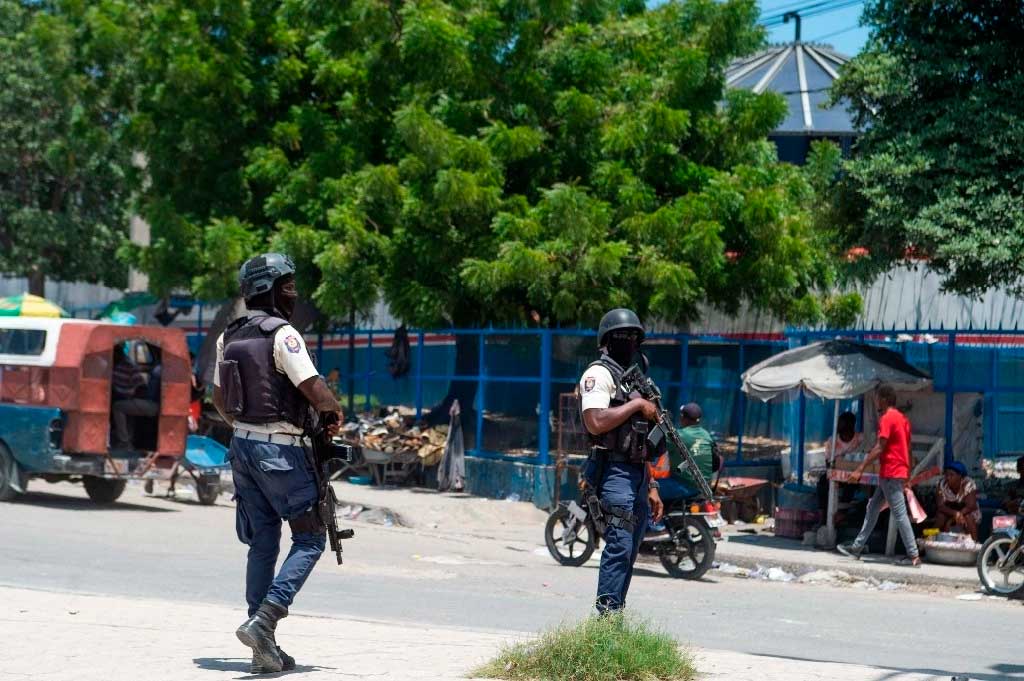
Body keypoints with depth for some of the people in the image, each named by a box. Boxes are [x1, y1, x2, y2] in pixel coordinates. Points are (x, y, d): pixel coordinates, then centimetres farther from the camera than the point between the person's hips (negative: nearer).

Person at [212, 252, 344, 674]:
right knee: (310, 538, 3)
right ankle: (262, 620, -12)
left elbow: (219, 399, 19)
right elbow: (315, 391, -21)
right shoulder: (282, 335, -15)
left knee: (263, 542, 11)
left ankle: (265, 649, 11)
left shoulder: (228, 337, 10)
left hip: (242, 446, 8)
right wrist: (336, 410, -1)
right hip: (280, 449, -8)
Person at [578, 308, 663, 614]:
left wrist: (651, 488, 20)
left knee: (630, 551, 8)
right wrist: (636, 405, -12)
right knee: (619, 546, -16)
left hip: (637, 475, 9)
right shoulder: (599, 374, -4)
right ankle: (606, 618, -16)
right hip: (614, 473, -9)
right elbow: (596, 423, -21)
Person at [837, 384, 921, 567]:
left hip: (890, 474, -10)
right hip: (900, 472, 10)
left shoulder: (887, 418, -13)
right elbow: (906, 448, 18)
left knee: (900, 514, -8)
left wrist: (860, 469, -18)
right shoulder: (902, 418, 15)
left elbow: (879, 448, -19)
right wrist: (907, 476, 23)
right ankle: (857, 547, 18)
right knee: (873, 508, 14)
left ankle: (914, 556, -8)